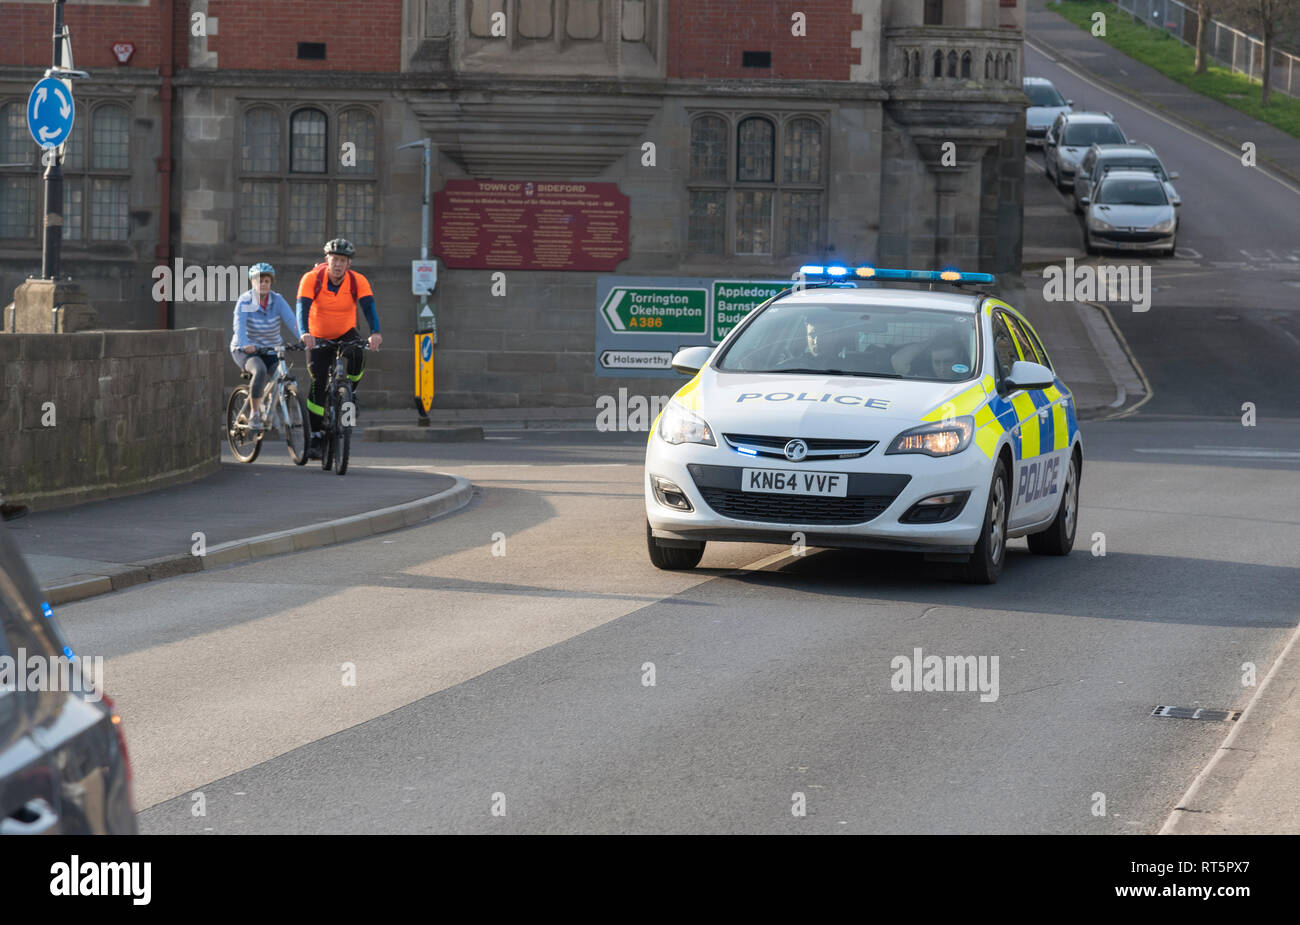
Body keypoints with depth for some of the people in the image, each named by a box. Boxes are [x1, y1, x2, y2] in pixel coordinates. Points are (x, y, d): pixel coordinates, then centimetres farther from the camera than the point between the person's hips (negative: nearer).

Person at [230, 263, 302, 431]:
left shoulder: (277, 300, -6)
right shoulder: (245, 302, -14)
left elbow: (291, 320, -19)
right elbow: (239, 325, -29)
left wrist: (302, 337, -39)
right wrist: (245, 345, -49)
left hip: (271, 350, 3)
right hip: (245, 351, -3)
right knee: (260, 370, -35)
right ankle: (254, 415, -25)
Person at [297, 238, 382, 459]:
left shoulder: (358, 281, -18)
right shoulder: (312, 279, -21)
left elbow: (368, 307, -29)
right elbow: (303, 307, -33)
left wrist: (375, 333, -48)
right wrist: (305, 333, -51)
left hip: (346, 334, 1)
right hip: (318, 337, -1)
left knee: (357, 356, -32)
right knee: (318, 383, -12)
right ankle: (315, 437, -3)